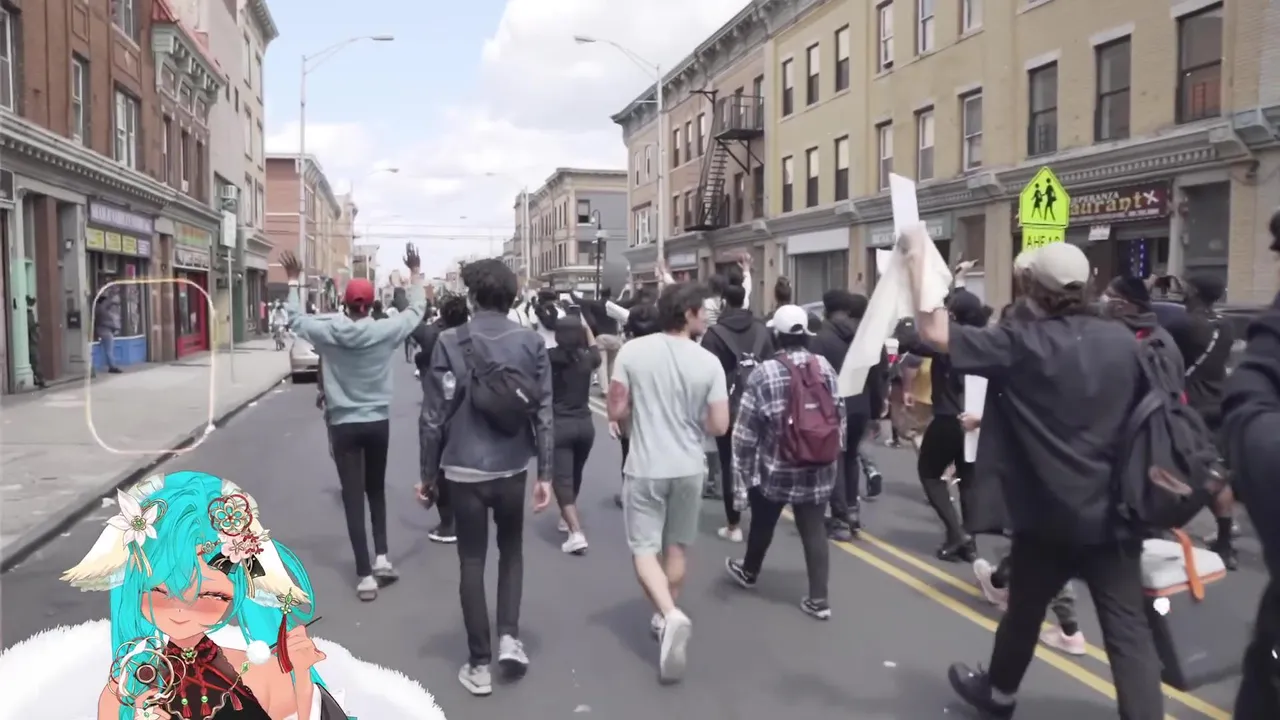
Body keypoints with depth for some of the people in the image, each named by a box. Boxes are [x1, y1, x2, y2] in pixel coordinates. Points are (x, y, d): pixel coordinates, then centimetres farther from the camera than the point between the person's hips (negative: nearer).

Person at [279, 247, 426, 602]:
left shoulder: (327, 332, -8)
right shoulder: (385, 331, -10)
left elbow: (294, 319, 11)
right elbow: (416, 311, 6)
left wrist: (293, 281, 21)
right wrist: (416, 273, 17)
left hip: (344, 425, -1)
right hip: (378, 423, 1)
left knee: (353, 497, 2)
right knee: (376, 490, 20)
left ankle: (365, 575, 1)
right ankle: (382, 557, 13)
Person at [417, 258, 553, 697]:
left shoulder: (450, 343, -7)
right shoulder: (532, 343, -2)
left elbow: (434, 414, -7)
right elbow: (543, 413, -4)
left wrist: (428, 473, 3)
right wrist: (545, 473, 2)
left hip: (463, 470, -1)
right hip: (512, 468, 2)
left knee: (472, 561, 10)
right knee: (511, 550, 23)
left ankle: (479, 665, 15)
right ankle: (509, 637, 11)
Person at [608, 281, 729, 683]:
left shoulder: (632, 352, -9)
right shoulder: (709, 363, -9)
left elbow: (616, 412, -7)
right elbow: (719, 426, -8)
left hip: (644, 468, -1)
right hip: (688, 468, 1)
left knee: (644, 548, 6)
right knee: (677, 548, 18)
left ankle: (671, 615, -15)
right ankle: (667, 617, 30)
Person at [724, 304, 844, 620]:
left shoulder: (764, 373, -14)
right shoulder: (825, 367, -2)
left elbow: (745, 432, -13)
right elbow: (841, 417, 6)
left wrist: (741, 475, -6)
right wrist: (833, 455, 19)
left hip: (774, 469, -2)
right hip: (819, 470, 3)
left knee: (762, 523, 20)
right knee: (814, 530, 10)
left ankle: (749, 572, 43)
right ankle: (818, 599, 11)